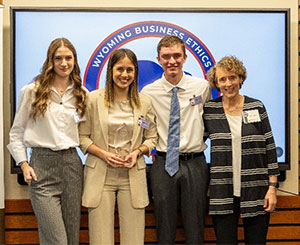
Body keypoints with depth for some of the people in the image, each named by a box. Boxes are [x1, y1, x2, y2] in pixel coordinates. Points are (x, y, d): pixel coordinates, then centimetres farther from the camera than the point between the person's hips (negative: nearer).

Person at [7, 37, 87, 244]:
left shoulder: (81, 94, 10)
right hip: (42, 166, -3)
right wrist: (24, 164, -3)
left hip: (72, 164, 4)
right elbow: (16, 133, 6)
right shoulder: (32, 91, 1)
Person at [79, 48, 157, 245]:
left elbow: (152, 138, 13)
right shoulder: (94, 99, 0)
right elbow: (82, 137, 2)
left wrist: (137, 152, -6)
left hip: (133, 175, 2)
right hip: (100, 176, -2)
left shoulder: (144, 103, 6)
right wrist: (104, 154, -12)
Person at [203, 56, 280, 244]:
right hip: (222, 192, 0)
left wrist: (272, 187, -1)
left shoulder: (256, 107, 4)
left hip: (256, 191, 0)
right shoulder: (209, 110, 3)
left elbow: (270, 147, 4)